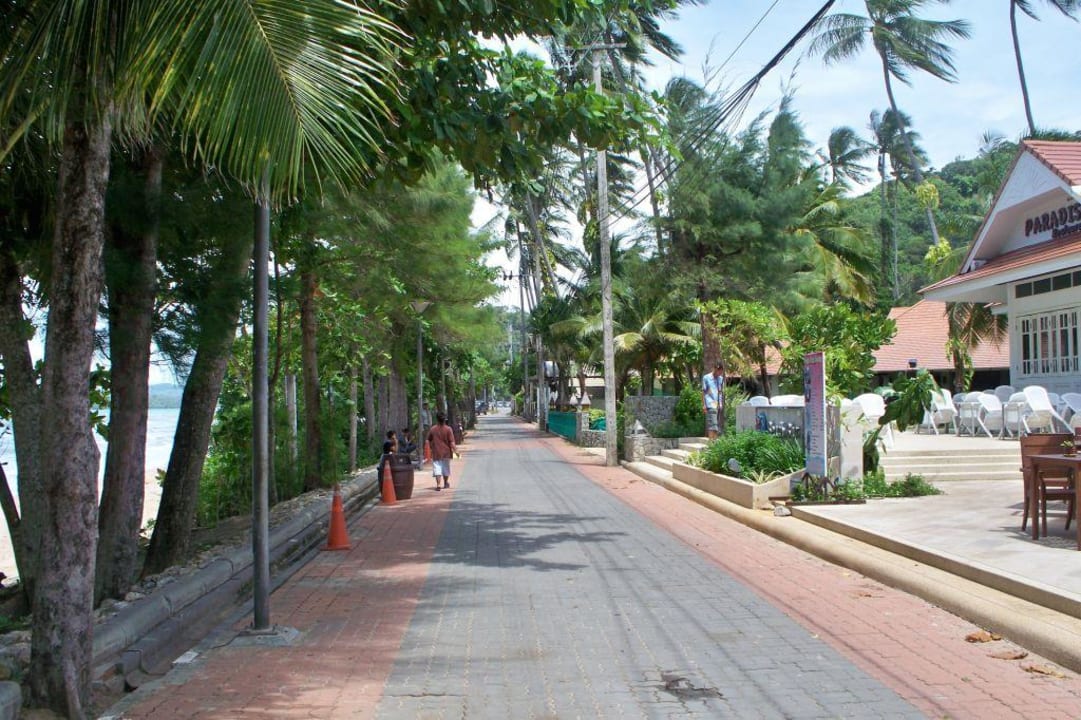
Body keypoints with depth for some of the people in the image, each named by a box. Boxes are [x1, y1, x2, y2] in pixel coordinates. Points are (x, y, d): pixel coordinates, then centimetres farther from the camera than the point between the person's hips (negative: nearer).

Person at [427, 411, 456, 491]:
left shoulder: (432, 429, -4)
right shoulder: (448, 429, -9)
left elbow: (429, 441, 5)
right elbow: (451, 442, -12)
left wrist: (431, 447, 20)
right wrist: (455, 449, -3)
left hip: (436, 453, 0)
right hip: (446, 452, 1)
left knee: (437, 469, -2)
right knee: (446, 468, 17)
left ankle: (438, 485, -14)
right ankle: (446, 483, 33)